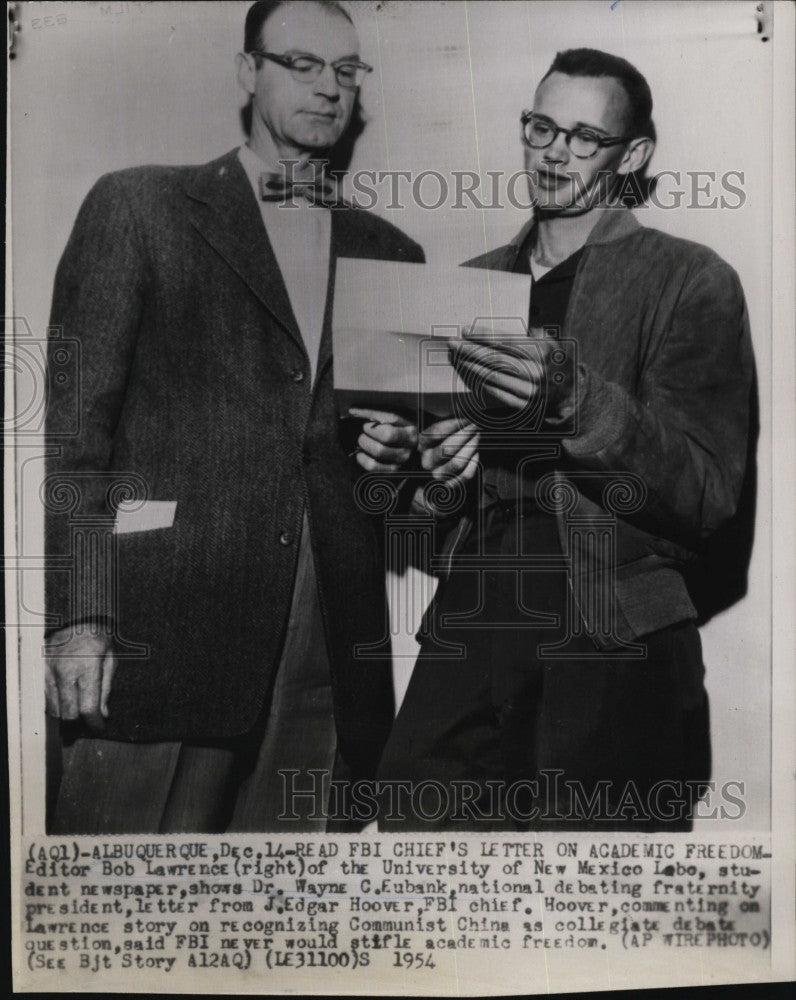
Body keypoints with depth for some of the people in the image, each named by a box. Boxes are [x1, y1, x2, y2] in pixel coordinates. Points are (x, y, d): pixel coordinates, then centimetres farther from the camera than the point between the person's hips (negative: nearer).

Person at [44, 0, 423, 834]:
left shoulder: (389, 253, 18)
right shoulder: (136, 208, 5)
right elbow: (76, 417, -2)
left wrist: (398, 450, 0)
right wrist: (76, 616, -10)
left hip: (329, 652, 4)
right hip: (161, 633, -3)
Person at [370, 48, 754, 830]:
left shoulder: (691, 282, -1)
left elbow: (708, 495, -10)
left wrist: (575, 398, -24)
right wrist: (429, 461, -3)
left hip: (611, 656, -4)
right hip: (468, 635, 4)